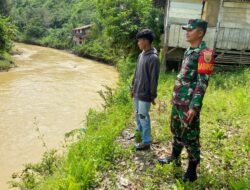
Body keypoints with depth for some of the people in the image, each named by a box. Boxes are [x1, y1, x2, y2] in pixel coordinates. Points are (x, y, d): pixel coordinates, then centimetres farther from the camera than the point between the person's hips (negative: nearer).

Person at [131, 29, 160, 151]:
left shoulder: (153, 58, -18)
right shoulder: (141, 55, 8)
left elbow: (154, 79, -17)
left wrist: (153, 96, -14)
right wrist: (133, 88, 17)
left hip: (145, 94, -8)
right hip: (137, 92, 8)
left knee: (143, 117, 0)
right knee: (137, 114, 20)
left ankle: (146, 142, 13)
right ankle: (139, 132, 41)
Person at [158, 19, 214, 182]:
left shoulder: (205, 53, -14)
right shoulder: (188, 51, 13)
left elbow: (202, 82, -19)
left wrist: (194, 106, -22)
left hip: (189, 103, -9)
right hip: (178, 101, 9)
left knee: (190, 136, 3)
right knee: (176, 130, 22)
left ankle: (192, 168, 19)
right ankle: (175, 157, 41)